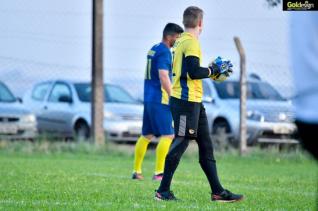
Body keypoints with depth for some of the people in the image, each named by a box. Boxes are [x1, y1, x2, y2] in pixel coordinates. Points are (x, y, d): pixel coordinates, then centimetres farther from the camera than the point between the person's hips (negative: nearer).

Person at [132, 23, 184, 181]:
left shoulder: (153, 49, 17)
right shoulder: (164, 52, -12)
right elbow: (163, 76, -21)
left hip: (148, 98, 10)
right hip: (159, 100, -10)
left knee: (146, 135, 14)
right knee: (167, 135, -9)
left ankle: (136, 171, 16)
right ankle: (158, 172, -14)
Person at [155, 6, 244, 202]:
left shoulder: (181, 41, 16)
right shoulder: (191, 42, -14)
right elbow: (194, 72, -21)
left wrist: (210, 71, 16)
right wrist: (212, 70, -6)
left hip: (193, 101, 10)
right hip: (187, 101, -10)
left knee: (206, 145, 10)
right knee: (181, 143, -7)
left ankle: (218, 192, 11)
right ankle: (163, 191, -3)